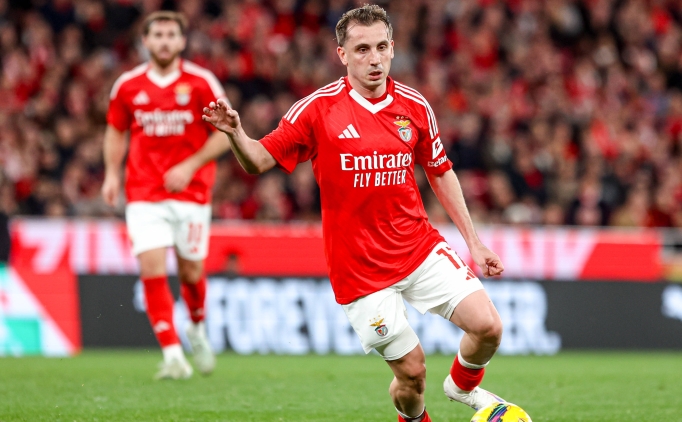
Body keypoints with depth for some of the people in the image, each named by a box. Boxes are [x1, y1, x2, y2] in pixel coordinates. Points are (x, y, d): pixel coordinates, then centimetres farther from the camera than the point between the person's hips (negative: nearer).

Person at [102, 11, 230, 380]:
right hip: (144, 194, 1)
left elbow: (225, 133, -1)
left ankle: (197, 329, 38)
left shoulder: (201, 82, -3)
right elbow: (116, 131, 18)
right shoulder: (127, 86, 4)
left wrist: (190, 166, -13)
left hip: (191, 192, -1)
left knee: (191, 272, 6)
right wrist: (112, 173, 3)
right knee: (152, 269, -13)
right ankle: (172, 354, -11)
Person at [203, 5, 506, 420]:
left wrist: (474, 241, 12)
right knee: (412, 371, -6)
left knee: (488, 326, -9)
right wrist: (235, 133, -27)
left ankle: (463, 385, 24)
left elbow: (441, 172, 13)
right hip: (360, 268, -3)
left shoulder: (414, 106, 1)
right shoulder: (317, 109, -9)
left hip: (421, 247, 3)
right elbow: (258, 161, -5)